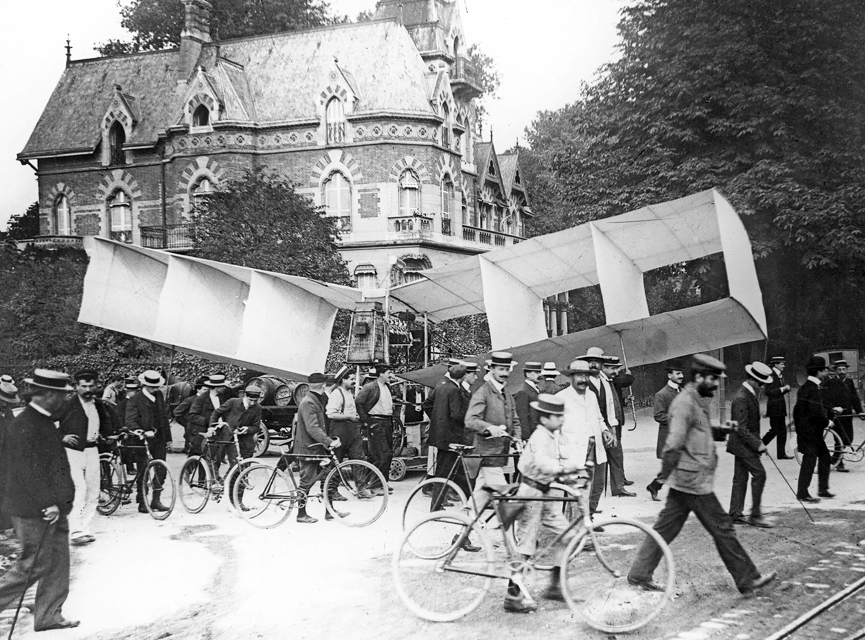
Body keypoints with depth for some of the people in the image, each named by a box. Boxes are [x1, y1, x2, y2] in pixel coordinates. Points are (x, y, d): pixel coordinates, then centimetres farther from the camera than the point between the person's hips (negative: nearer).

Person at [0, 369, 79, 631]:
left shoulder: (42, 421, 10)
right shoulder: (26, 426, -21)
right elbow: (29, 470, -24)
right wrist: (49, 503, -22)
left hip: (53, 507, 10)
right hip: (36, 511, -10)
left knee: (58, 564, 15)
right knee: (33, 566, 0)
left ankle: (48, 616, 25)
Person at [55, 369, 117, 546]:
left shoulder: (98, 404, 8)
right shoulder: (68, 404, -9)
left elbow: (106, 422, 22)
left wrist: (105, 433, 3)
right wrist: (62, 437, -16)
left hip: (92, 450, 6)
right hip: (72, 451, -6)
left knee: (93, 493, 8)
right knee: (79, 490, -15)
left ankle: (85, 529, 18)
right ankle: (76, 532, -13)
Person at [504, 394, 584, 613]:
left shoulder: (558, 436, 6)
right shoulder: (539, 438, -21)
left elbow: (571, 453, -6)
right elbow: (542, 461, -39)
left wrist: (578, 465, -26)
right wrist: (565, 468, -47)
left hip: (545, 492, 9)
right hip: (531, 492, -9)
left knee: (567, 535, 7)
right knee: (526, 544, -4)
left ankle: (555, 585, 18)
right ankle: (513, 596, 4)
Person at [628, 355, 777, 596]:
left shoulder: (697, 401, 15)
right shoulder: (685, 402, -18)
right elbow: (674, 442, -24)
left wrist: (721, 431, 11)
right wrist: (665, 472, -25)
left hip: (685, 482, 10)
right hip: (694, 481, -10)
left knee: (665, 528, 12)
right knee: (722, 528, 2)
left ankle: (640, 574, 17)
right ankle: (747, 580, 13)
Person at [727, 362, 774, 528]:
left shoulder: (750, 394, 11)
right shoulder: (741, 399, -21)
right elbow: (741, 428, -23)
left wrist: (758, 442, 16)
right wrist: (757, 444, -21)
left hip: (745, 445, 10)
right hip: (743, 444, -10)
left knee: (741, 478, 11)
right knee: (759, 474, -9)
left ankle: (736, 514, 16)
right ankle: (755, 515, -4)